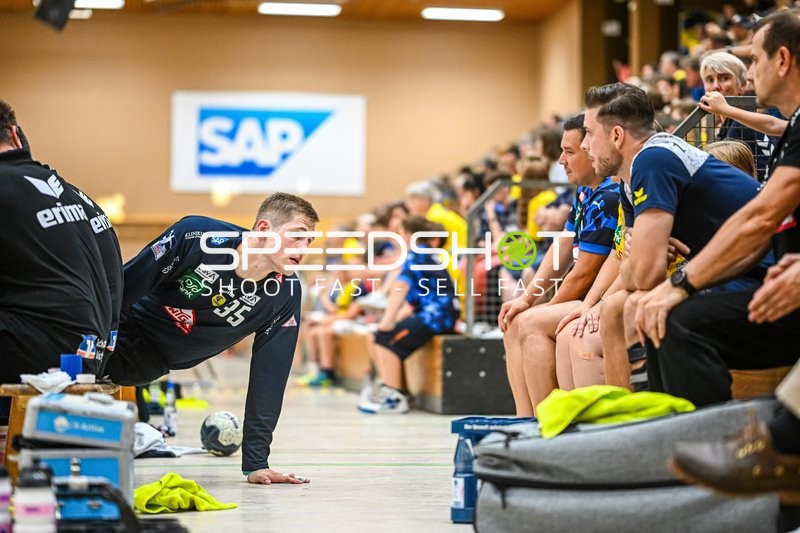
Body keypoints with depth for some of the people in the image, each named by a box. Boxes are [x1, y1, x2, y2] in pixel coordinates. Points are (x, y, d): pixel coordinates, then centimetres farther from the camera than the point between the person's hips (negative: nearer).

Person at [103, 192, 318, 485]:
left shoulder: (286, 294, -17)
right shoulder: (196, 236, -25)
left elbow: (269, 377, -13)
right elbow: (124, 287, -16)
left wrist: (256, 464, -15)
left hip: (152, 363, 1)